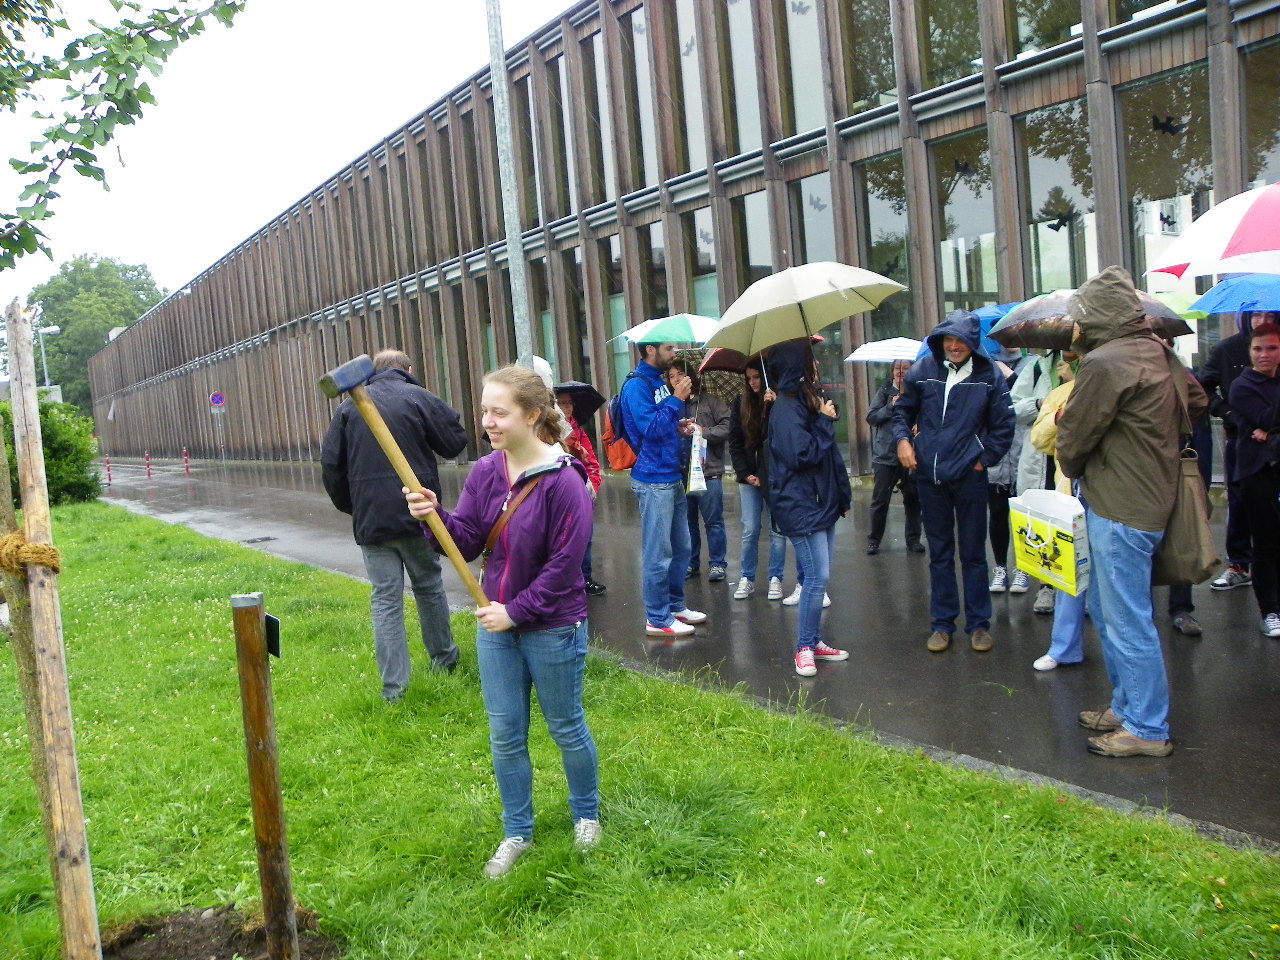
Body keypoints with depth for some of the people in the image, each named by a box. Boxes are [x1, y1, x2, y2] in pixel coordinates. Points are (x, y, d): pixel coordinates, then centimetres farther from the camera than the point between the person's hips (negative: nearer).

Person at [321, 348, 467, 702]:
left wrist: (349, 506, 16)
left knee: (385, 599, 3)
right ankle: (443, 657, 32)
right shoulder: (419, 397, -3)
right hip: (417, 515, -1)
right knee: (428, 586, 18)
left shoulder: (349, 406, 6)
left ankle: (393, 686, 2)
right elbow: (455, 442, 0)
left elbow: (330, 464, 5)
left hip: (370, 520, 1)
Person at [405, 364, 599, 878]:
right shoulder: (484, 473, -1)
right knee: (505, 735, 13)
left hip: (552, 628, -5)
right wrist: (435, 517, -20)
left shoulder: (563, 481, -20)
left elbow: (563, 566, -19)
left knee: (566, 728, 14)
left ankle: (586, 816, 38)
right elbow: (466, 543, -1)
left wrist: (516, 611, -17)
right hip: (496, 624, 6)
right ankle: (517, 834, 31)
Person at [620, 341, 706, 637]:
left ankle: (675, 605, 30)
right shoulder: (637, 385, -12)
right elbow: (650, 428, -23)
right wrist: (677, 399, -19)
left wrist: (680, 427, 9)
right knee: (658, 553, -4)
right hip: (654, 481, -10)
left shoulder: (659, 383, 17)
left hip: (672, 478, 10)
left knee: (681, 548, 17)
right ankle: (658, 619, 5)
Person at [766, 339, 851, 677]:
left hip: (821, 503, 9)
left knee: (819, 576, 12)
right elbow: (802, 455, -22)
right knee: (818, 577, -8)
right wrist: (825, 422, -11)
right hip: (800, 507, -9)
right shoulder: (787, 408, -15)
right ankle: (805, 649, 3)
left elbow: (829, 453, 21)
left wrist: (843, 493, 18)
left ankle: (814, 641, 22)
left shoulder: (808, 401, 15)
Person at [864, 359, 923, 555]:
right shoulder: (884, 392, 4)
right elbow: (871, 417, -2)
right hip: (885, 456, 0)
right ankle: (874, 540, 15)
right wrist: (891, 406, -12)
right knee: (880, 500, 3)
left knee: (913, 499, 8)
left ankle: (913, 539, 21)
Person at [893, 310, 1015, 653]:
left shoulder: (989, 376, -6)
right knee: (939, 553, 11)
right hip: (929, 475, 2)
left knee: (973, 553, 8)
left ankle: (979, 624, 19)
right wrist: (902, 438, -4)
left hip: (969, 476, -2)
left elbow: (1003, 426, 2)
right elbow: (903, 410, 12)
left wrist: (984, 459, -3)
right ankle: (942, 623, 20)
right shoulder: (923, 370, -1)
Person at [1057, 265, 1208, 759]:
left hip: (1120, 509, -10)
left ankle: (1147, 729, 7)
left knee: (1127, 621, -2)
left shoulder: (1105, 364, -19)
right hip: (1153, 493, 10)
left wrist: (1073, 470, 9)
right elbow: (1197, 401, 23)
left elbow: (1073, 438, -12)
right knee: (1106, 611, 19)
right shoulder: (1159, 353, 9)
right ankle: (1126, 706, 30)